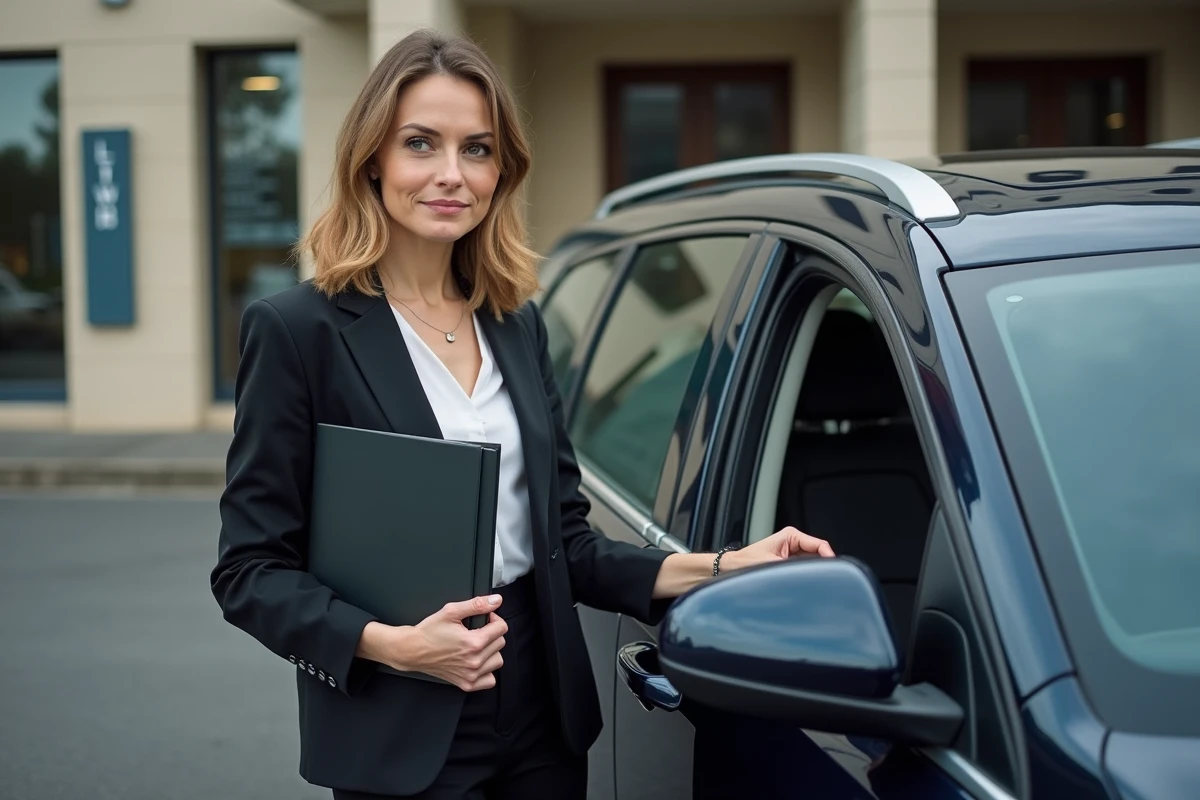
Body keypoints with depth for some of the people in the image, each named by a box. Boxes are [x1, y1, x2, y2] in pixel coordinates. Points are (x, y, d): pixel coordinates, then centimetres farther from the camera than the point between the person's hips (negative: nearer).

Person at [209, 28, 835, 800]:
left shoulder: (518, 325, 6)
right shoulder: (298, 329, -10)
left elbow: (566, 542, 8)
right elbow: (251, 571, -9)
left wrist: (715, 567, -5)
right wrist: (389, 643, -22)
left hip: (546, 718, 5)